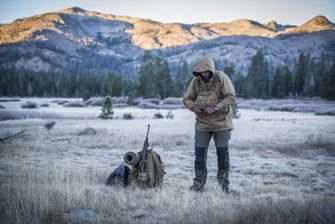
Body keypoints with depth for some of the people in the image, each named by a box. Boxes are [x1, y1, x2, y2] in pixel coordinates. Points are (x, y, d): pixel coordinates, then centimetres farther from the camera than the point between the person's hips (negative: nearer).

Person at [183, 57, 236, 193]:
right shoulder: (196, 81, -3)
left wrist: (215, 108, -26)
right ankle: (199, 183, 14)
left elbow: (231, 97, -17)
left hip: (222, 123, -3)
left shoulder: (221, 78, -14)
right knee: (199, 153, 2)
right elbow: (187, 98, 5)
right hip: (202, 124, 3)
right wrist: (193, 107, -17)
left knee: (223, 153, 1)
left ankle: (224, 182, 17)